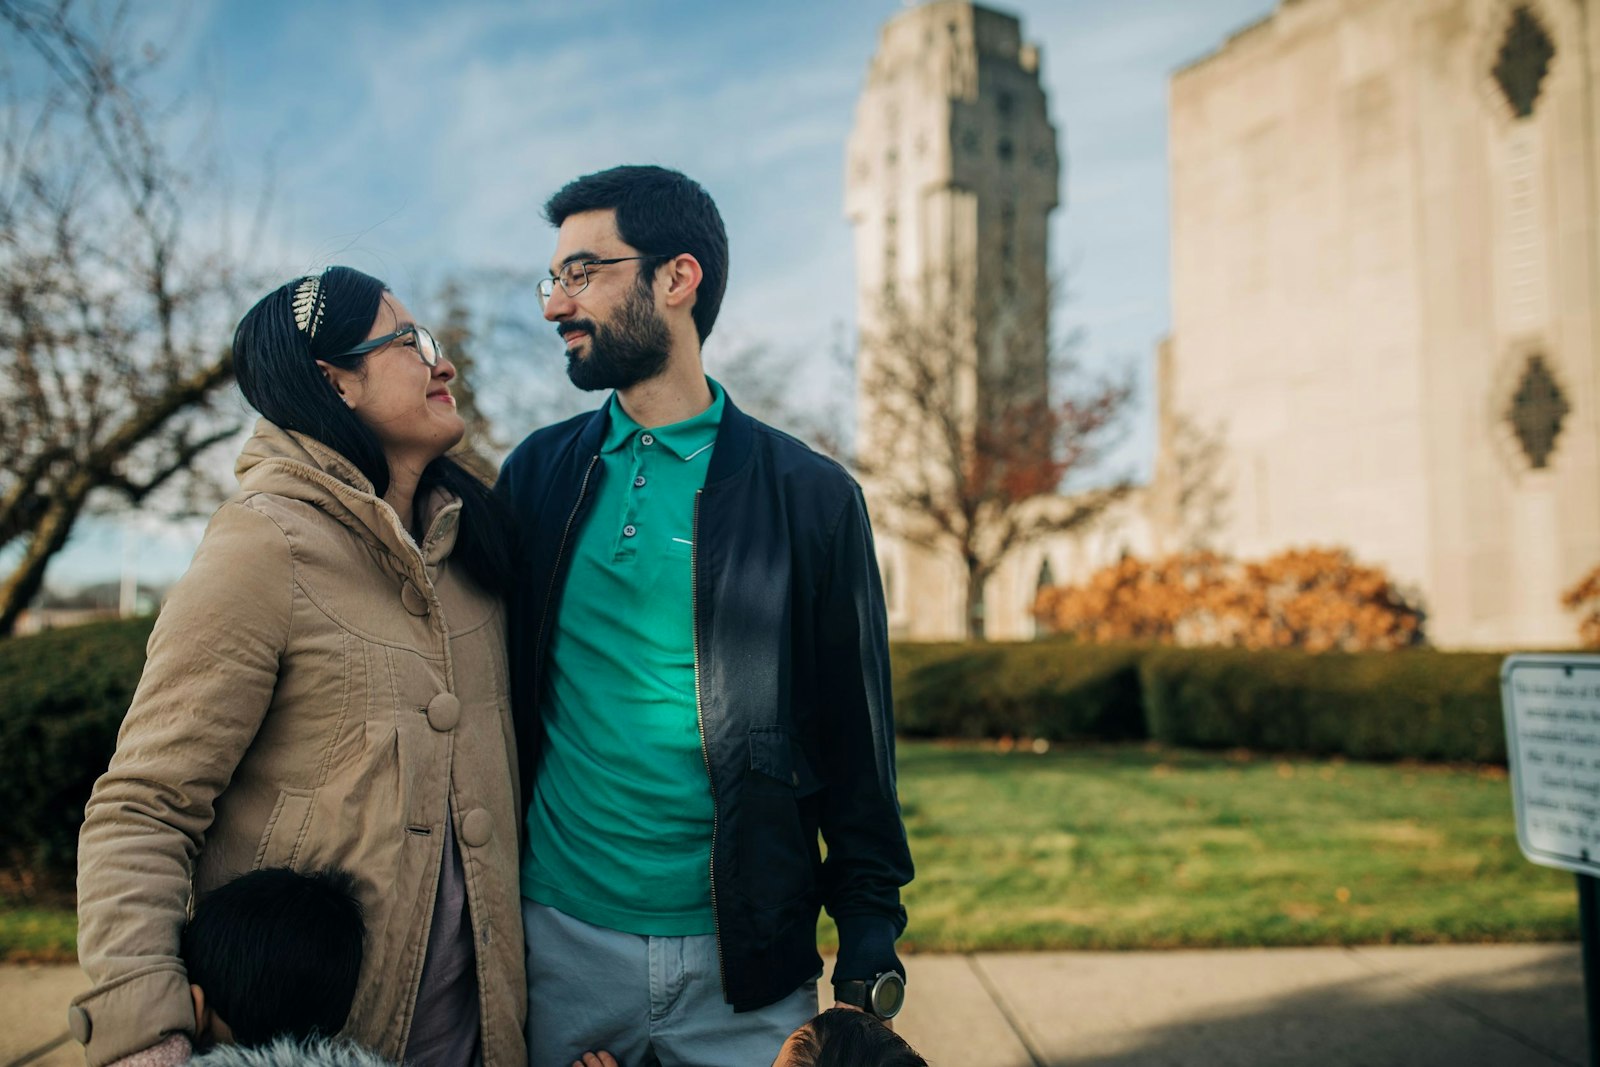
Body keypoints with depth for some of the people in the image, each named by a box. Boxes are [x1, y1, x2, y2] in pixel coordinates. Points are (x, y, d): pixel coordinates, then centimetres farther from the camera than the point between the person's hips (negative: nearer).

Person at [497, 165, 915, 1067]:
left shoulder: (808, 494, -3)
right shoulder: (538, 474, 5)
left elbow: (855, 742, -1)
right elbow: (499, 697, 9)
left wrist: (870, 956, -3)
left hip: (743, 961, -2)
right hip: (557, 942, 2)